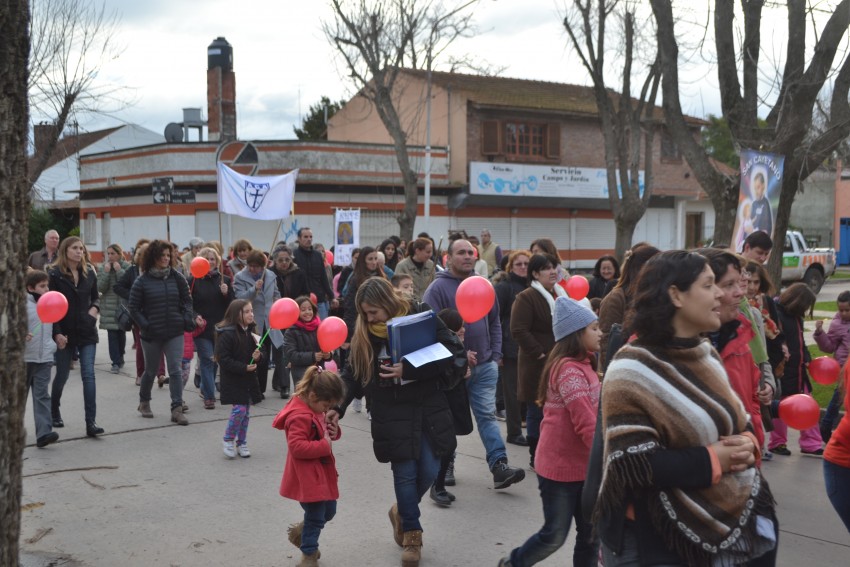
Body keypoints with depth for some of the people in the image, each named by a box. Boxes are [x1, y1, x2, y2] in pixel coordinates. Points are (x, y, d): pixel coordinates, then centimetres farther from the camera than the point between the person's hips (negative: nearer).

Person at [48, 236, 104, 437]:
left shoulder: (89, 272, 6)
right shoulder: (55, 274, -7)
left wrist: (95, 308, -4)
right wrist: (56, 332, -15)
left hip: (87, 332, 3)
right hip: (65, 333, -2)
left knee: (88, 375, -7)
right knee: (62, 375, 11)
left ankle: (91, 422, -10)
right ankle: (54, 413, 37)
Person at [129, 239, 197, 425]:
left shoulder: (177, 277, 1)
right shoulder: (142, 281, -5)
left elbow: (187, 300, 8)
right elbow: (134, 308, -2)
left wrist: (188, 319, -5)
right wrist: (145, 325, -12)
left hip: (175, 333, 1)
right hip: (152, 334, -1)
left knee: (176, 370, -7)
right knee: (150, 371, 14)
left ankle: (177, 409, -6)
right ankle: (144, 402, 37)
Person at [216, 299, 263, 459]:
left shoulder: (250, 332, 9)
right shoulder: (227, 334, -15)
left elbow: (259, 352, 17)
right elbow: (223, 359, -18)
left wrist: (258, 356, -8)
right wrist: (244, 367, -22)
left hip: (249, 379, 7)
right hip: (233, 380, -7)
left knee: (245, 412, 10)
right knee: (239, 409, -12)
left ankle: (241, 443, 22)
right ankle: (228, 440, 8)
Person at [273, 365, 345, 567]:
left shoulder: (315, 409, 7)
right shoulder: (300, 416, -24)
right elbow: (297, 446, -30)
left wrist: (334, 431, -1)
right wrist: (325, 445, -27)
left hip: (321, 473, 10)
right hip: (308, 477, -10)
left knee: (328, 511, 20)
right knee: (315, 517, 2)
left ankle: (300, 532, 41)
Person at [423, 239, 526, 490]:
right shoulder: (438, 287, -9)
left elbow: (495, 322, 16)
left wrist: (495, 354, 6)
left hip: (485, 366, 4)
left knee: (488, 416, 0)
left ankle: (499, 465, -4)